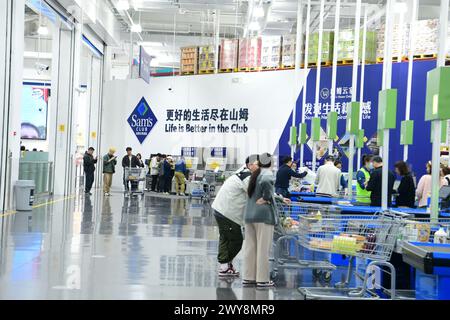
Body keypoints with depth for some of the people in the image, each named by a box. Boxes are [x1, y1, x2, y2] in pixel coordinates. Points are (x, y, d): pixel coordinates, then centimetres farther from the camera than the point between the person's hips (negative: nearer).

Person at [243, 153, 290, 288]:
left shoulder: (255, 175, 16)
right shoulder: (268, 174, -9)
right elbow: (266, 182, -34)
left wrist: (281, 199, 37)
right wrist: (267, 198, -20)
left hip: (249, 215, 8)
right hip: (264, 215, -8)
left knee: (250, 247, 11)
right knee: (263, 248, -1)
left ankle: (248, 277, 16)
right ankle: (262, 280, 3)